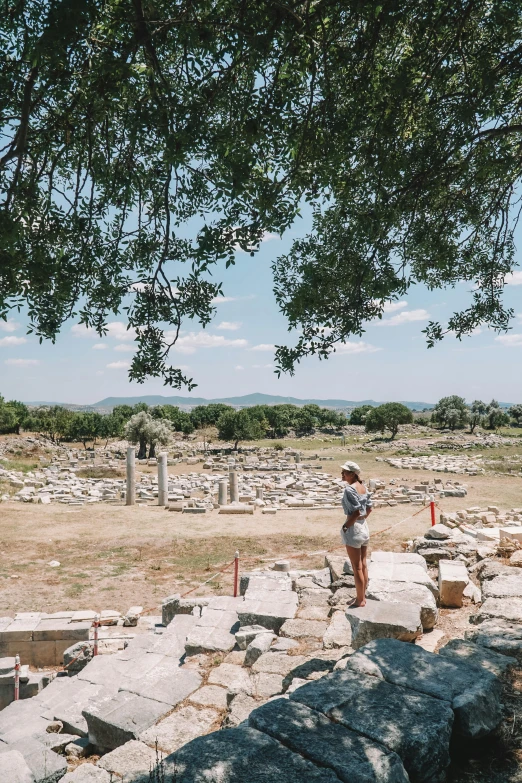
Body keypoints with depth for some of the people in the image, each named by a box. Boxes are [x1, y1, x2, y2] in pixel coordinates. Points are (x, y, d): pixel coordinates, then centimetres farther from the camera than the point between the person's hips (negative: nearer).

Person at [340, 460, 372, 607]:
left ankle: (360, 600, 15)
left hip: (354, 529, -9)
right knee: (363, 565, 17)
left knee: (357, 567, 4)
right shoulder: (363, 487, 6)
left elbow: (356, 512, -25)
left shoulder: (350, 489, -20)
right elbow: (369, 508, 11)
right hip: (364, 527, 9)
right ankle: (363, 597, 28)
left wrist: (345, 527, -15)